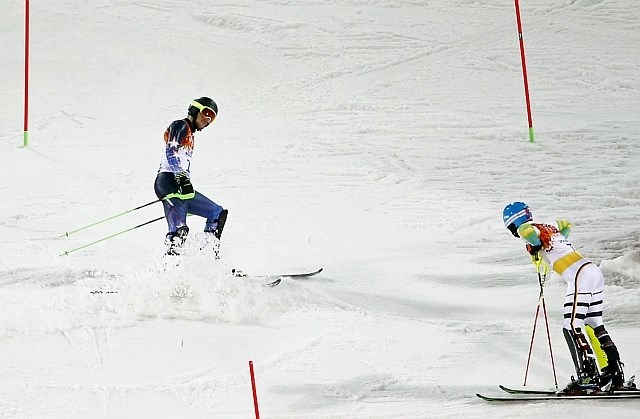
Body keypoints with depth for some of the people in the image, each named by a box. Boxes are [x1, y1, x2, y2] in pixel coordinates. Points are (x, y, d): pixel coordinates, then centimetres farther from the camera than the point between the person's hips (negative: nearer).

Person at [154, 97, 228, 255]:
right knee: (179, 229, -22)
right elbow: (171, 153, -16)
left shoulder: (190, 135, 27)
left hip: (180, 185, 10)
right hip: (170, 182, -10)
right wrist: (183, 179, -29)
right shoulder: (180, 126, 0)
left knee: (219, 213, 6)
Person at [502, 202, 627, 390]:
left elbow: (526, 230, -26)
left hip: (580, 276, -9)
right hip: (594, 271, 9)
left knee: (572, 329, -8)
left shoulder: (531, 230, -2)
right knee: (596, 326, 13)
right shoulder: (549, 228, 22)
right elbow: (565, 224, 41)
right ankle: (614, 370, 13)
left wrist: (535, 247, -7)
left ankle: (588, 374, -13)